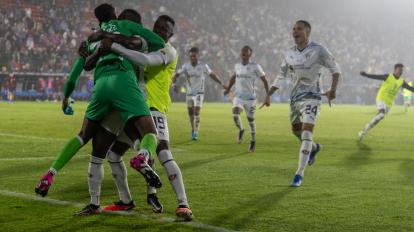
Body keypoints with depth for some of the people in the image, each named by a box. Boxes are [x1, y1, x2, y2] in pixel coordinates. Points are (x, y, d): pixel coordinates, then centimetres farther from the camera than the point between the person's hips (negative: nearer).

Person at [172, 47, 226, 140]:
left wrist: (221, 84, 4)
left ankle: (196, 133, -8)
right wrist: (174, 84, -23)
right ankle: (193, 129, 29)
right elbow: (176, 75, -4)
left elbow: (212, 75, 4)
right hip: (189, 92, 2)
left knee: (196, 112, -12)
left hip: (199, 92, -2)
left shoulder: (203, 66, -8)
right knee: (190, 112, 8)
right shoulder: (185, 66, -6)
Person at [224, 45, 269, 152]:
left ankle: (253, 141, 24)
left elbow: (264, 80, -4)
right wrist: (228, 88, 25)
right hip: (239, 96, 3)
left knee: (250, 119, 5)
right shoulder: (237, 66, 6)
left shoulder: (255, 67, -9)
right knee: (235, 114, -22)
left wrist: (268, 95, -10)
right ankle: (241, 130, 8)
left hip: (250, 97, -3)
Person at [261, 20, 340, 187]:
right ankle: (314, 148, 50)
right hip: (295, 97, 6)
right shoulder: (289, 53, 6)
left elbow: (335, 69, -4)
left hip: (311, 97, -6)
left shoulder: (318, 50, -10)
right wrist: (269, 95, 8)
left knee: (306, 132, -15)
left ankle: (299, 173, -11)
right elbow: (281, 76, 15)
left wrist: (333, 89, -19)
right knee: (296, 130, 18)